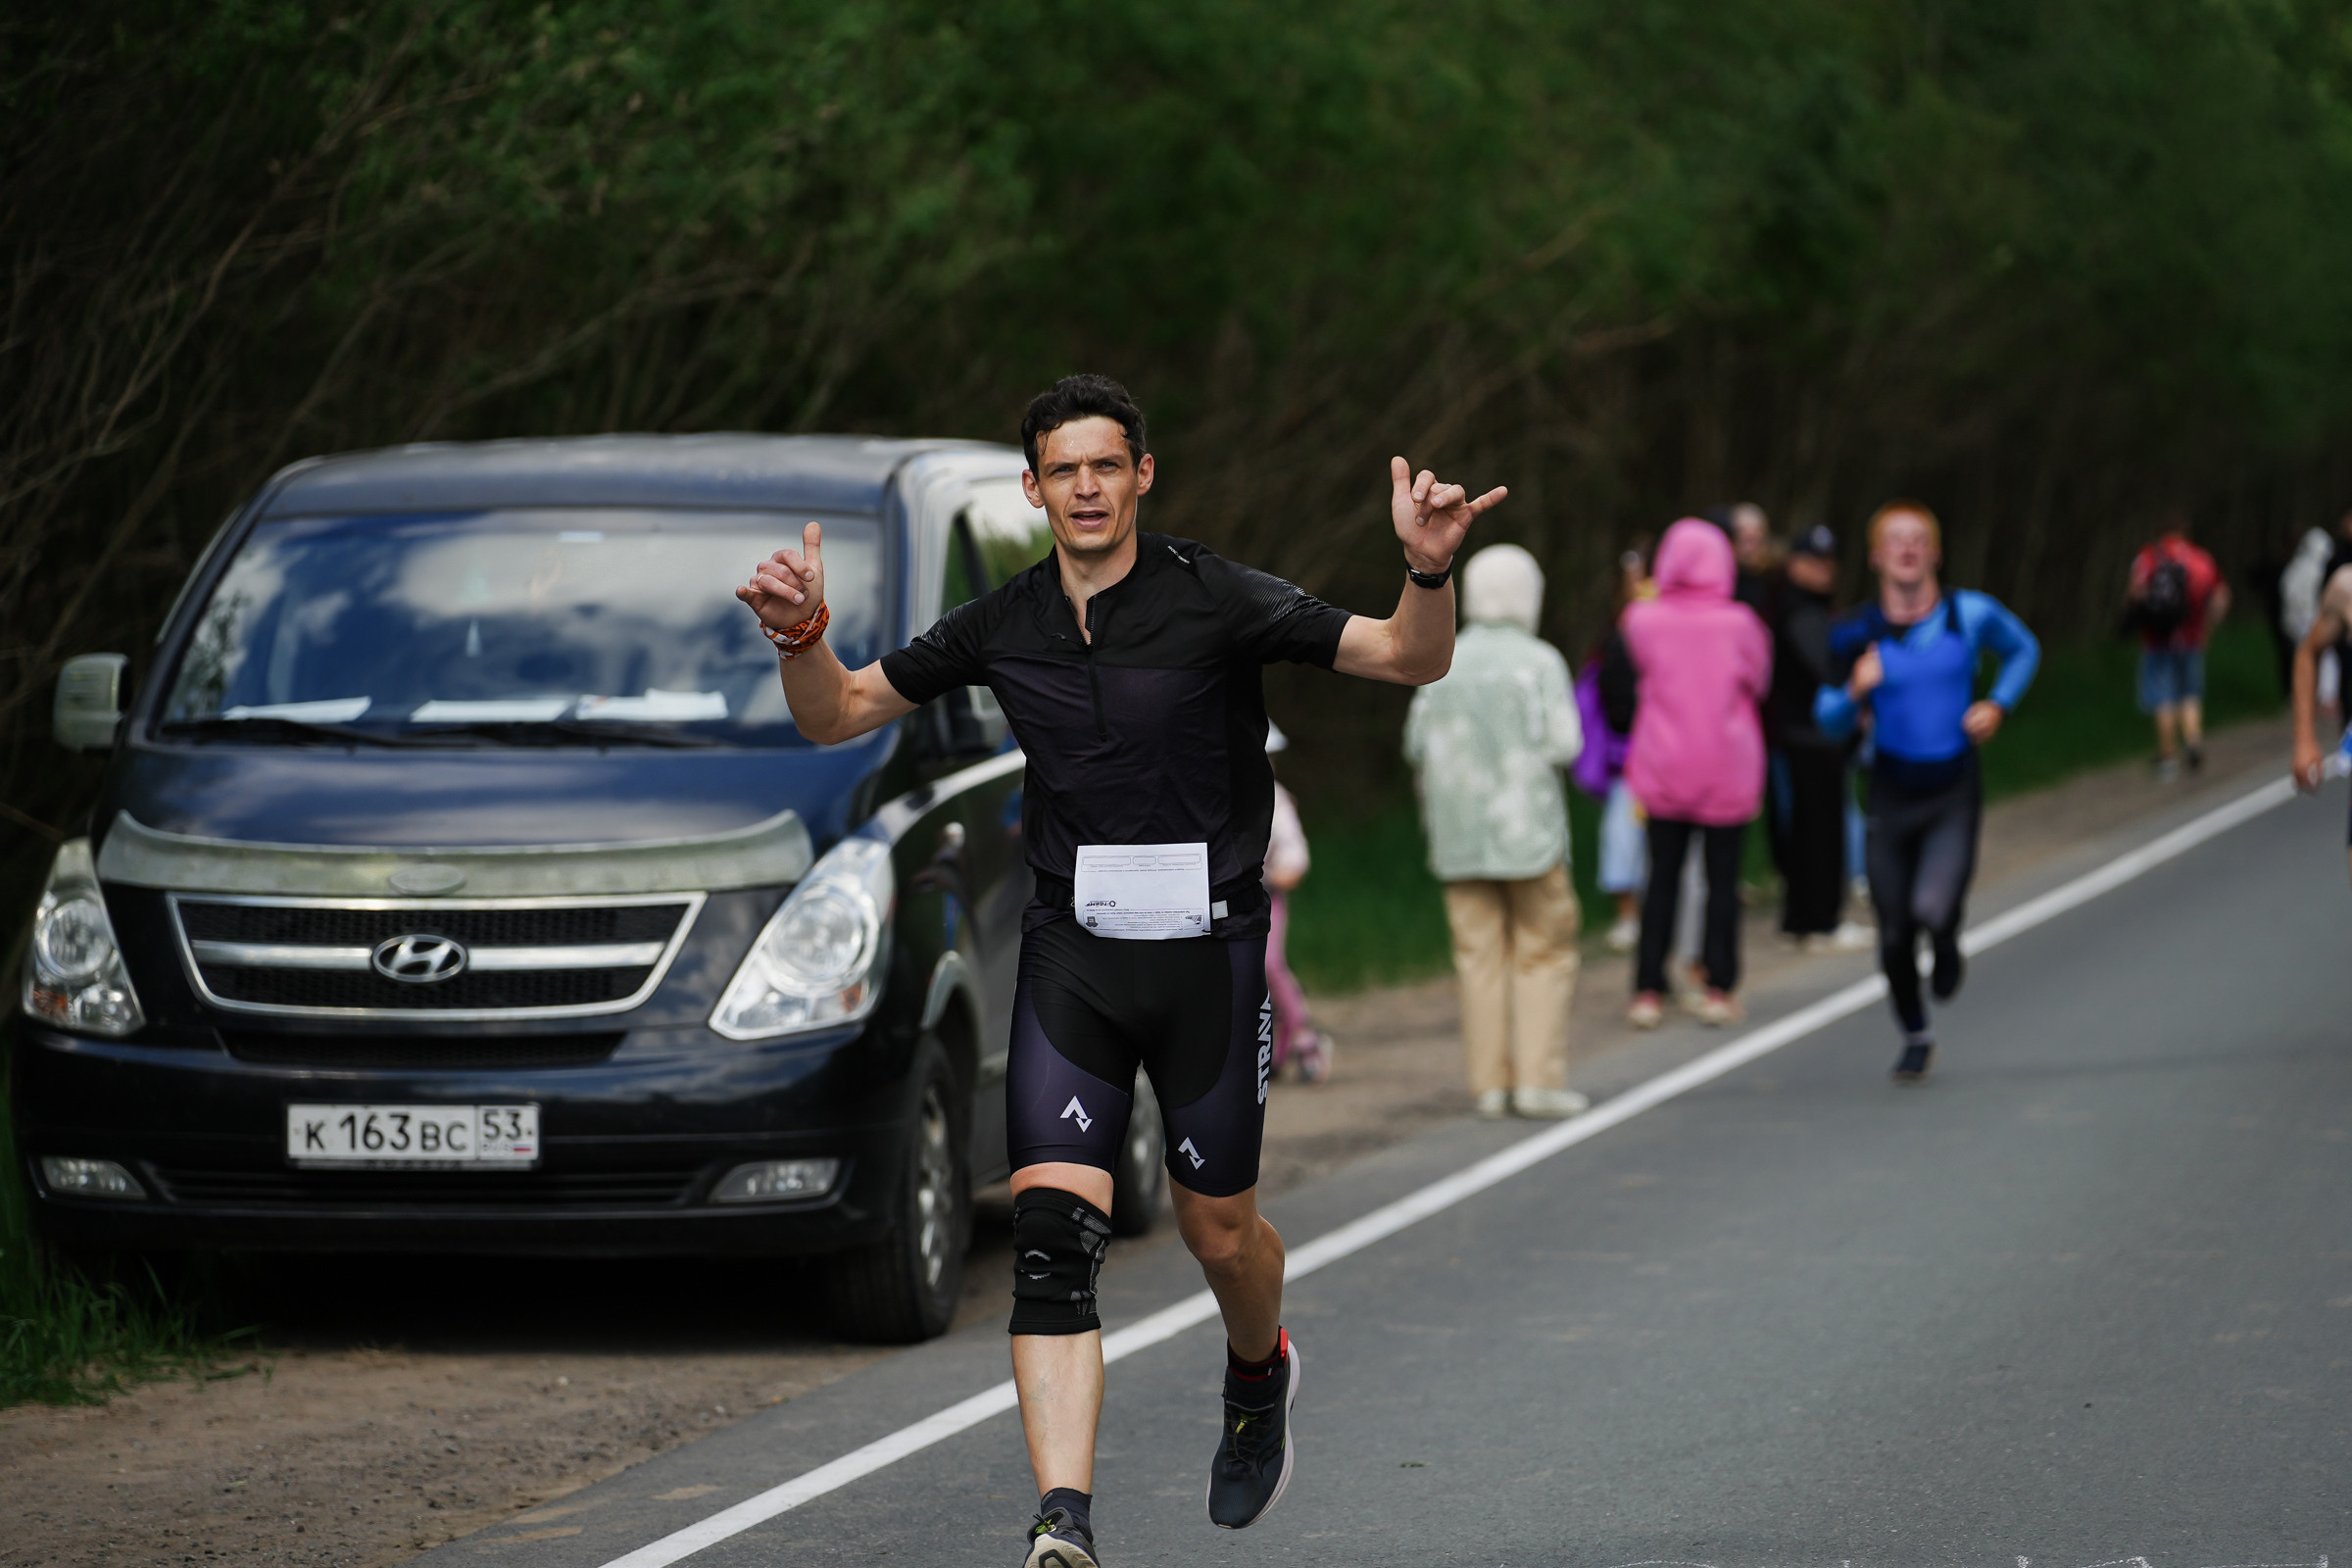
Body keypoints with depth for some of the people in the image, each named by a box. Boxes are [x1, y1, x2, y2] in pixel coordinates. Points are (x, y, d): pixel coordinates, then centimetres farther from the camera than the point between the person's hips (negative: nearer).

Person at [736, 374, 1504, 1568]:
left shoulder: (1215, 602, -9)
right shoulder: (1001, 627, 2)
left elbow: (1411, 661, -13)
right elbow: (835, 716, 9)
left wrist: (1429, 572, -33)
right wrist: (804, 637, -12)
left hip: (1207, 946, -2)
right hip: (1071, 952, 2)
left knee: (1217, 1226, 9)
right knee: (1051, 1230, -14)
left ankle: (1259, 1376, 46)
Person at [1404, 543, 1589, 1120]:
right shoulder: (1539, 662, -6)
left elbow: (1418, 745, 5)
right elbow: (1563, 743, -10)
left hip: (1459, 834, 4)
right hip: (1527, 828, -4)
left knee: (1480, 956, 5)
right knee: (1544, 953, 3)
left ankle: (1492, 1083, 3)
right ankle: (1538, 1077, -3)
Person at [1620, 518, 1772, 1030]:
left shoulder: (1643, 620, -8)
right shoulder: (1737, 624, -10)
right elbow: (1758, 680, 5)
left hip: (1664, 771, 1)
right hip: (1728, 772, -1)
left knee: (1662, 878, 9)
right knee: (1723, 880, 8)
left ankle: (1648, 992, 6)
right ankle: (1718, 988, 7)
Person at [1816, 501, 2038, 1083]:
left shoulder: (1970, 615, -5)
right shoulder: (1857, 634, -5)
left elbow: (2024, 650, 15)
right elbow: (1829, 721, 0)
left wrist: (1998, 706, -1)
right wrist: (1855, 691, -22)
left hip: (1954, 794, -1)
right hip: (1892, 794, 1)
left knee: (1932, 910, -23)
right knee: (1894, 938, 5)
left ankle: (1947, 947, 15)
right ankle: (1915, 1037, 32)